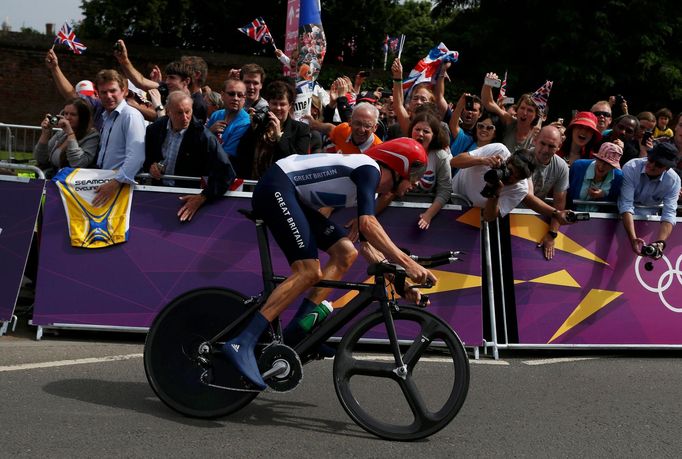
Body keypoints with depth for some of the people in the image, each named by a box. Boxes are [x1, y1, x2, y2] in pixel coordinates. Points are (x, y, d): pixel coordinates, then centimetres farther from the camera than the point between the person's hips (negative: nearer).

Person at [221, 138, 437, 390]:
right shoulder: (369, 168, -10)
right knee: (310, 272, -20)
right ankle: (242, 344, -26)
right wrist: (406, 262, -29)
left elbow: (365, 240, 21)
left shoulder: (365, 181, 19)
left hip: (292, 197, 10)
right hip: (276, 187, -10)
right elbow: (367, 224, -26)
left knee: (346, 253, 3)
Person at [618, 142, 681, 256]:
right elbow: (626, 204, -31)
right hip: (627, 215, -1)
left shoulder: (674, 181, -19)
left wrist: (660, 243, -45)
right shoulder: (631, 167, -26)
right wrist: (633, 239, -45)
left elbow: (669, 214, -26)